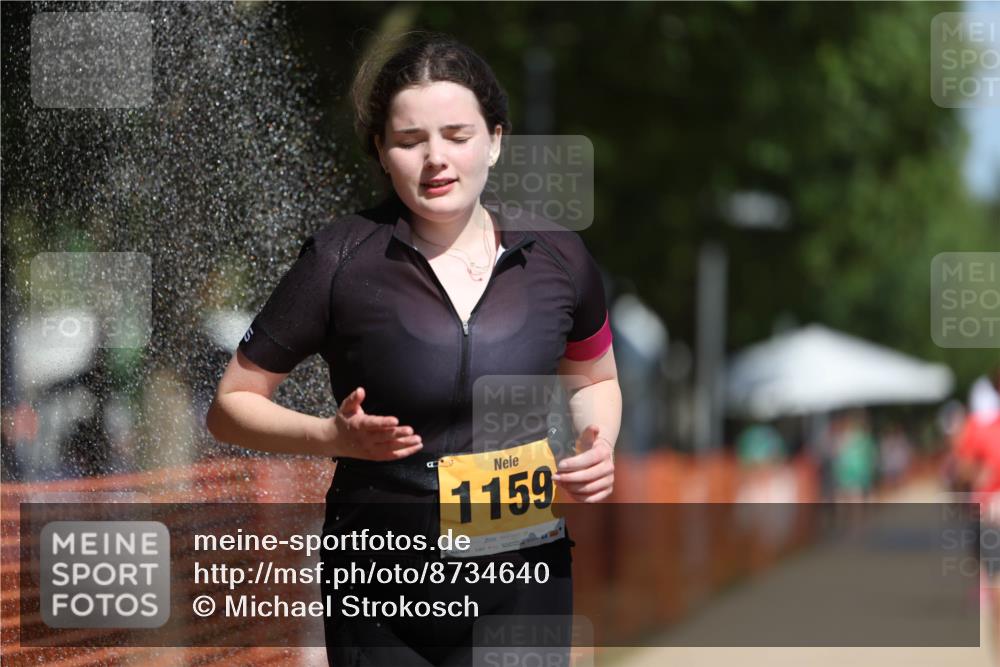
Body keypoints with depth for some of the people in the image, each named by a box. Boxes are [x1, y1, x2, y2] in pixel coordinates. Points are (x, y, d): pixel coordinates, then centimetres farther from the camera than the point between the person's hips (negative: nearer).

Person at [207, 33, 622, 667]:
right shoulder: (342, 259, -10)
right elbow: (231, 406, -3)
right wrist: (336, 436, -20)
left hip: (525, 589, 3)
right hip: (383, 602, -2)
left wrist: (599, 448, -2)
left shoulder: (557, 258, -1)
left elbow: (594, 381, 19)